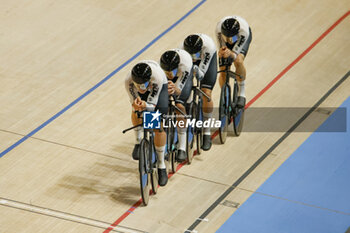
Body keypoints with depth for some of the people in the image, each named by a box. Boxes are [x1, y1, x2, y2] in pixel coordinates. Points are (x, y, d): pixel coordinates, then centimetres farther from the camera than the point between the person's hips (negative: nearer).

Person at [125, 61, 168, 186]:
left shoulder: (157, 78, -44)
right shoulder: (129, 81, -39)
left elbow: (152, 105, -35)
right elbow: (134, 102, -27)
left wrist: (145, 105, -58)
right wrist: (136, 105, -51)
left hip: (160, 86, -3)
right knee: (136, 111, -21)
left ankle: (161, 166, 3)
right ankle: (138, 141, 10)